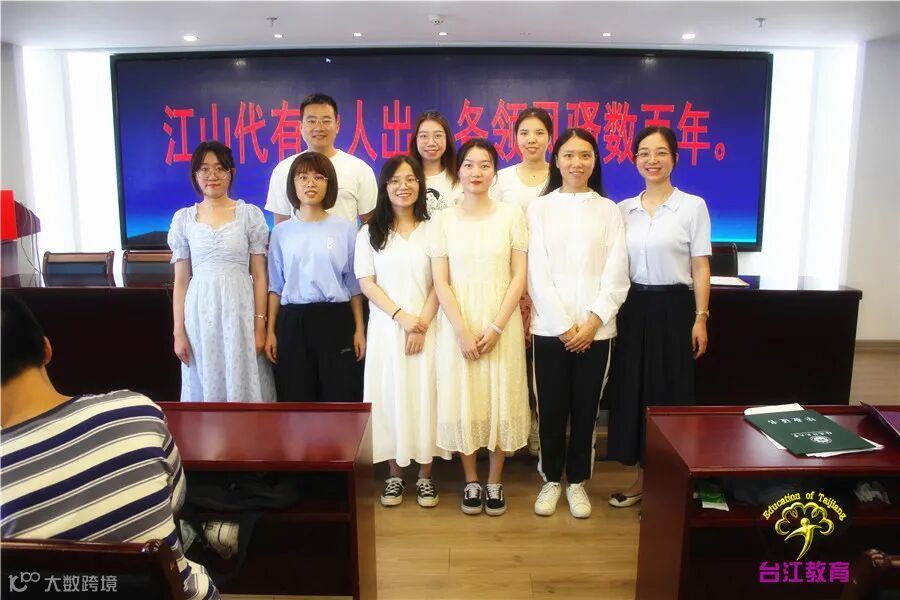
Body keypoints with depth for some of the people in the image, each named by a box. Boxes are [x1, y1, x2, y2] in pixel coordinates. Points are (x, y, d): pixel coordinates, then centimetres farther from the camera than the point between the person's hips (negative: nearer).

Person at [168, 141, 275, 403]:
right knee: (205, 390, 10)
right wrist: (178, 332, 3)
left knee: (244, 389, 4)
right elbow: (181, 281, 7)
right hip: (200, 315, 2)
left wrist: (260, 326, -5)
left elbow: (259, 276, 0)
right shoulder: (183, 218, 6)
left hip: (240, 312, -2)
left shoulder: (250, 214, 1)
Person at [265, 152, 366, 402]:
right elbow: (275, 286, 8)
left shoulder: (345, 229, 1)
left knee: (339, 397, 3)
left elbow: (354, 284, 3)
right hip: (293, 322, 2)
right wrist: (270, 331, 4)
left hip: (336, 320, -1)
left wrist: (359, 329, 0)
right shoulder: (281, 231, 6)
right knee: (296, 397, 8)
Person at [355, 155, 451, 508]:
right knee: (390, 397, 4)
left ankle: (425, 475, 15)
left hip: (426, 328, -1)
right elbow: (366, 284, -1)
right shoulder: (370, 233, 7)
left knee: (425, 396, 2)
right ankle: (395, 474, 18)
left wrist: (422, 324, -12)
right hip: (386, 329, 1)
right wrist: (401, 316, -12)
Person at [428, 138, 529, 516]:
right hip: (457, 324, 0)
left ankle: (495, 482, 21)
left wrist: (496, 328, -10)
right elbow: (440, 282, -2)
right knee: (462, 401, 4)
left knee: (501, 400, 5)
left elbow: (519, 277, -2)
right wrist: (463, 330, -12)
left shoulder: (511, 215, 1)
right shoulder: (443, 220, 2)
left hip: (501, 322, 0)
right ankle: (471, 481, 21)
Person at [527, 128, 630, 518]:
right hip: (550, 327, -1)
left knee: (585, 409, 9)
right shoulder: (539, 209, 3)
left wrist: (592, 322, -10)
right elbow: (537, 274, -4)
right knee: (551, 408, 7)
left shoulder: (609, 211, 6)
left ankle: (577, 481, 26)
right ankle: (551, 479, 25)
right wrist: (563, 325, -10)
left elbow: (616, 275, 0)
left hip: (595, 329, 1)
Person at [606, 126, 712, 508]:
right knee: (633, 390, 8)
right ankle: (642, 478, 23)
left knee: (669, 392, 3)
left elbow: (700, 267, -3)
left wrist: (700, 319, -8)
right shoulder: (624, 209, 7)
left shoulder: (692, 206, -3)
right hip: (633, 308, 4)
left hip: (673, 308, -4)